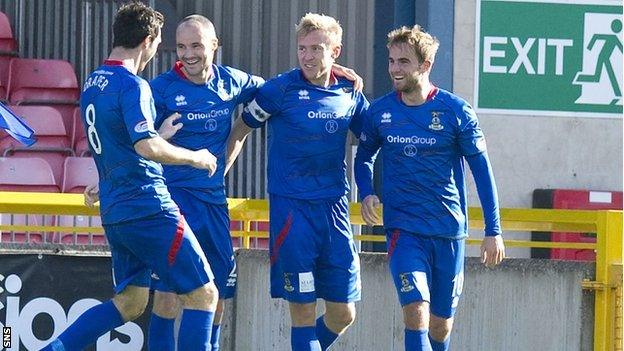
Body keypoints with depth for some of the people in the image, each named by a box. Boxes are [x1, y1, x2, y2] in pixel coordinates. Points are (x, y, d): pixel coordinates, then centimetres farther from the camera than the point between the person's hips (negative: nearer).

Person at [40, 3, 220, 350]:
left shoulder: (93, 83, 14)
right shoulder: (132, 85, -15)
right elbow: (147, 146, -27)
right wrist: (196, 157, -13)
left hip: (114, 213, 9)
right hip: (148, 208, -9)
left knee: (129, 302, 17)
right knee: (204, 294, -2)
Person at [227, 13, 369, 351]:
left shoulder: (350, 94, 5)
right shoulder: (280, 89, -6)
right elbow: (240, 130, 5)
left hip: (334, 207, 4)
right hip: (291, 207, -4)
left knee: (343, 313, 5)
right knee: (303, 309, -7)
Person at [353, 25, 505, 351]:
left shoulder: (455, 111, -5)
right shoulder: (379, 112, 0)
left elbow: (481, 168, 0)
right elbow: (363, 156, 17)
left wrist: (493, 231, -2)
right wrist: (366, 194, -3)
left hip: (449, 230, 0)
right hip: (403, 229, 0)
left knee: (442, 322, 10)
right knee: (416, 310, -20)